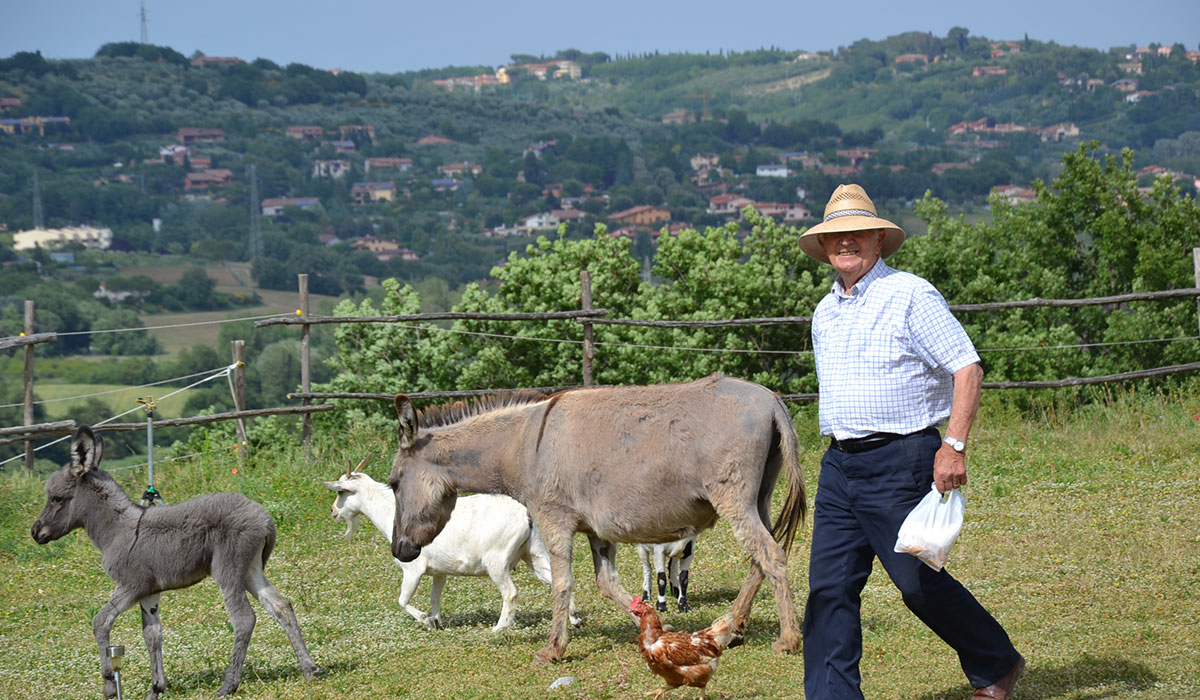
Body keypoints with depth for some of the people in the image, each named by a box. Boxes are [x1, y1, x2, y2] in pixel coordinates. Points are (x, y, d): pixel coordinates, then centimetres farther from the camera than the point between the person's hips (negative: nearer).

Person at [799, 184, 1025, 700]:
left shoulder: (910, 296, -7)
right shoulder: (825, 313, 15)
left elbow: (967, 368, -12)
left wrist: (954, 445, -20)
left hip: (899, 460, -7)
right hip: (839, 463, 7)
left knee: (918, 581, -3)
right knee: (829, 586, 0)